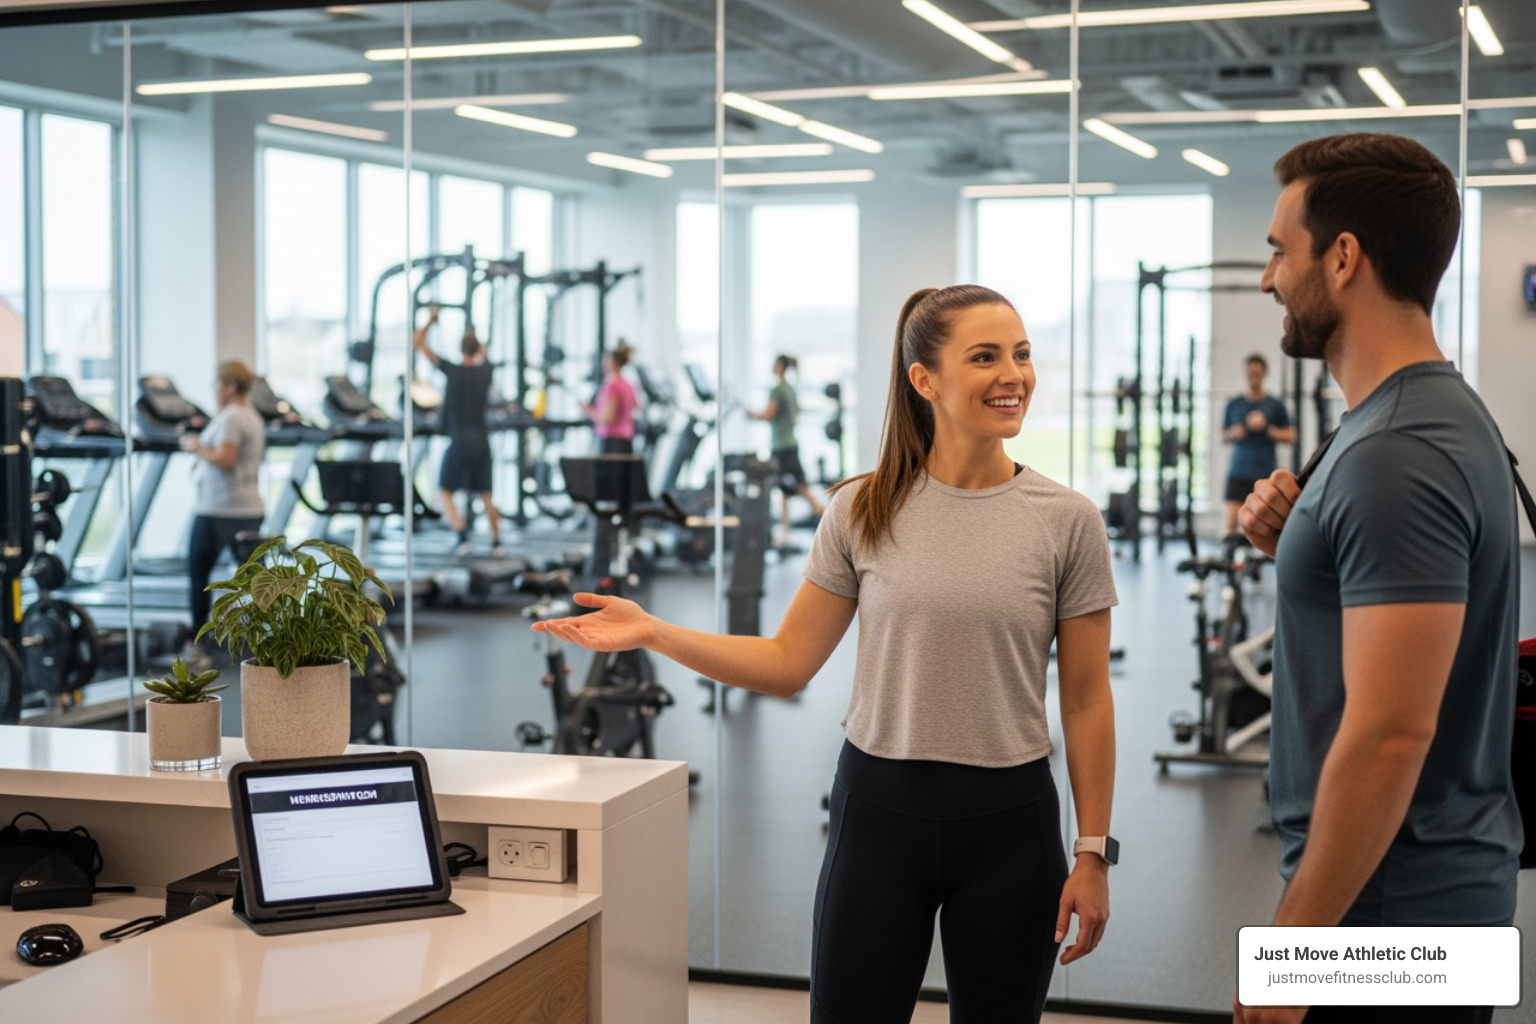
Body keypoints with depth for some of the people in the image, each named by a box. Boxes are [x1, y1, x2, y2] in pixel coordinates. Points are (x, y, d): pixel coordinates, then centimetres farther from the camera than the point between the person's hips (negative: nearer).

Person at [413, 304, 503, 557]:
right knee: (485, 494, 14)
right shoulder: (486, 371, 4)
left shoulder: (452, 371, -7)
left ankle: (463, 536, -14)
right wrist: (473, 334, 43)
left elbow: (419, 344, -1)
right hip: (482, 439, 5)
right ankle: (496, 542, 12)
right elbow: (483, 354, 31)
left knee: (444, 491, 3)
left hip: (460, 440, -4)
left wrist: (430, 320, 11)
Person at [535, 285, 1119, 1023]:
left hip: (1009, 822, 0)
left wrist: (1092, 853, -2)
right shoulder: (864, 511, -1)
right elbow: (788, 663, 2)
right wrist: (651, 633, -7)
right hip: (880, 806, 0)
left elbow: (1086, 701, 0)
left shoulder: (1067, 521, -3)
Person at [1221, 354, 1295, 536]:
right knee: (1231, 522, -9)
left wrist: (1266, 428, -11)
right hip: (1238, 472, 1)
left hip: (1266, 473, -1)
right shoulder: (1234, 405, 8)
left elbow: (1291, 437, 4)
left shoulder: (1275, 405, 3)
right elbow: (1223, 436, 17)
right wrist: (1233, 434, -5)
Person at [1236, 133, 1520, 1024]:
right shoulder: (1440, 414, 10)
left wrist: (1291, 945, -21)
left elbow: (1390, 734, -26)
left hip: (1390, 912, -10)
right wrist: (1297, 540, 3)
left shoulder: (1394, 458, -22)